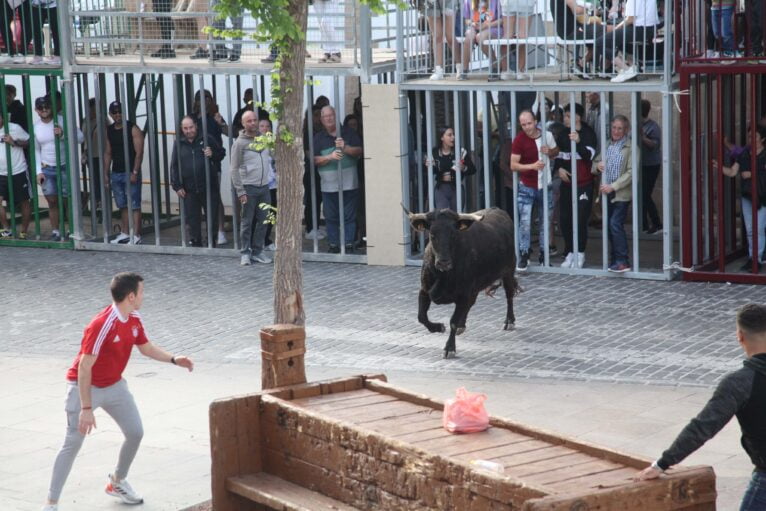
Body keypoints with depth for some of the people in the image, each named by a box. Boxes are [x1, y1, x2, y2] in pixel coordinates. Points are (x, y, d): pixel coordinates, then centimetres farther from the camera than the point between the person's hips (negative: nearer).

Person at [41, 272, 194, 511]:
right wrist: (86, 409, -30)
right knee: (73, 444, -9)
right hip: (85, 387, -8)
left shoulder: (134, 319, -5)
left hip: (114, 385, 8)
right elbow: (84, 368, -29)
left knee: (135, 432, 7)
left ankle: (117, 482, 30)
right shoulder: (101, 325, -30)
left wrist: (174, 359, -2)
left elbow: (146, 347, 14)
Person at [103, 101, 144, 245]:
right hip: (116, 173, 6)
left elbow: (139, 152, -10)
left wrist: (135, 172, -16)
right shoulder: (109, 131, 11)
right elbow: (108, 153, 15)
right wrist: (106, 174, 10)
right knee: (123, 206, 10)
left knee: (134, 205, -6)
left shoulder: (133, 129, -6)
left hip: (130, 173, -6)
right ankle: (125, 233, 17)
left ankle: (136, 236, -6)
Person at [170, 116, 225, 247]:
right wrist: (177, 186, 0)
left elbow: (222, 153, 9)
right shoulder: (179, 144, 6)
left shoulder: (207, 140, 1)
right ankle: (196, 241, 16)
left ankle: (212, 241, 18)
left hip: (208, 187, -1)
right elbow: (174, 167, 6)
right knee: (192, 218, 6)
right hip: (189, 190, 1)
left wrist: (213, 154, -14)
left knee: (212, 216, 5)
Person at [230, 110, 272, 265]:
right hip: (248, 188, -4)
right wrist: (240, 191, -13)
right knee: (247, 222, 0)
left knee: (263, 221, 6)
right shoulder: (240, 143, -5)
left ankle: (257, 251, 14)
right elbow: (235, 169, -7)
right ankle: (245, 253, 8)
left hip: (264, 187, 4)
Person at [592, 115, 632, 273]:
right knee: (610, 226, 9)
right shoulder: (606, 145, 12)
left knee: (615, 224, -15)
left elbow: (630, 172, -12)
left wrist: (613, 186, -16)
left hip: (622, 193, -6)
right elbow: (594, 164, 20)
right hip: (607, 193, 6)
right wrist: (597, 166, -5)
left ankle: (622, 261, -11)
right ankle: (615, 260, 18)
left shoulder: (630, 147, -7)